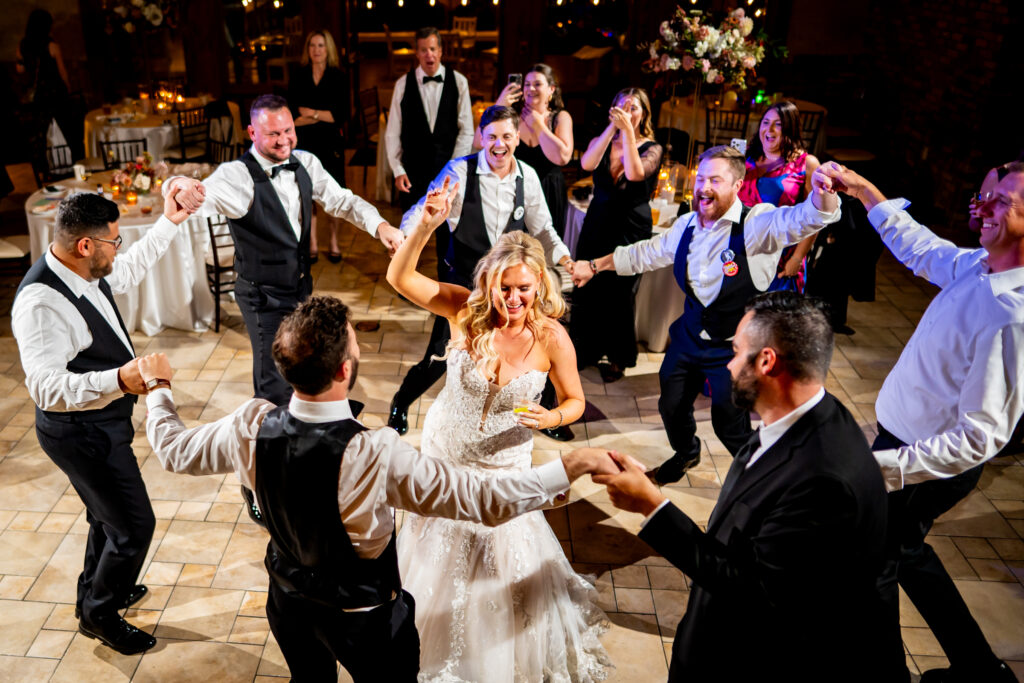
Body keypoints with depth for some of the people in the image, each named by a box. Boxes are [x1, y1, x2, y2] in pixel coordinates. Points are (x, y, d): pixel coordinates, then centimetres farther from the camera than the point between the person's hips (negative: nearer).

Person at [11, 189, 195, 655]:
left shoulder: (84, 271, -2)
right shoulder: (41, 302, -31)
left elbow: (130, 269, 19)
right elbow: (46, 386, -36)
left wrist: (169, 222, 15)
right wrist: (118, 380, -50)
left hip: (101, 420, 10)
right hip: (82, 432, -10)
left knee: (108, 516, 27)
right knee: (134, 525, 2)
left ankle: (95, 595, 52)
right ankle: (99, 614, 28)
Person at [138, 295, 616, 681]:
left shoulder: (253, 427, -24)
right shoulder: (375, 457, -40)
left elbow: (172, 449, -4)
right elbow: (485, 500, -37)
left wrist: (158, 386, 14)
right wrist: (573, 465, -29)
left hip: (289, 599, 4)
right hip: (364, 620, -4)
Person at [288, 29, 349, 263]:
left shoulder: (338, 77, 1)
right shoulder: (298, 78, 5)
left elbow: (342, 114, -7)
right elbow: (292, 117, -2)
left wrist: (310, 112, -8)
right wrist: (324, 116, -11)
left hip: (330, 143, -1)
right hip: (305, 143, 1)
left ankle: (333, 242, 17)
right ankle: (311, 243, 11)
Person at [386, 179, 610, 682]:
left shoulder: (552, 337, -21)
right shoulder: (466, 310, -19)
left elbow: (575, 401, -6)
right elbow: (399, 278, -27)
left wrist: (551, 418, -28)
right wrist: (426, 224, -40)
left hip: (503, 470, -1)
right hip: (443, 457, 1)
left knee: (505, 570, 18)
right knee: (440, 565, 24)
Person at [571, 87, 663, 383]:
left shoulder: (651, 148, -2)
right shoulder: (602, 140, 6)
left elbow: (635, 173, -24)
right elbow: (587, 163, -16)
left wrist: (627, 131, -24)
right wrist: (612, 127, -20)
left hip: (630, 228, -3)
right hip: (597, 224, 3)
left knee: (618, 292, 5)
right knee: (585, 288, 7)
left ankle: (618, 357, 22)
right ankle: (586, 350, 25)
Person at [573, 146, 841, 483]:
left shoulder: (757, 225, -21)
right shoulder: (687, 225, -1)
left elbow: (807, 217, -38)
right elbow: (647, 253, 14)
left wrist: (822, 193, -62)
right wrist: (595, 265, 18)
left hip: (734, 345, -6)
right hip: (691, 333, 6)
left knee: (729, 425, 5)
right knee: (671, 406, 21)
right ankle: (685, 454, 55)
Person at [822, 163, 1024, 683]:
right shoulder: (978, 266, -7)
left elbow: (982, 436, -33)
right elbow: (919, 249, 15)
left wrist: (886, 467, -38)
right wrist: (867, 193, 14)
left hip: (933, 461, -9)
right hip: (904, 435, 9)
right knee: (903, 551, 27)